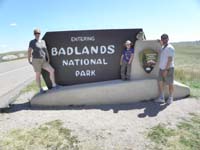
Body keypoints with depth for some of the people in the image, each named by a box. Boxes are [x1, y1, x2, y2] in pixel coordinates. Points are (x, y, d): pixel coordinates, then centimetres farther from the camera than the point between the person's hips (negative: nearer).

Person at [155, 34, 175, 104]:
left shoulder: (170, 48, -12)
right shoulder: (162, 47, 14)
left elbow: (170, 60, -17)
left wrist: (166, 70, -22)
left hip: (168, 68, -8)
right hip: (161, 68, 8)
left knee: (170, 84, 4)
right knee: (160, 83, 6)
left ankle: (170, 98, 16)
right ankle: (161, 98, 13)